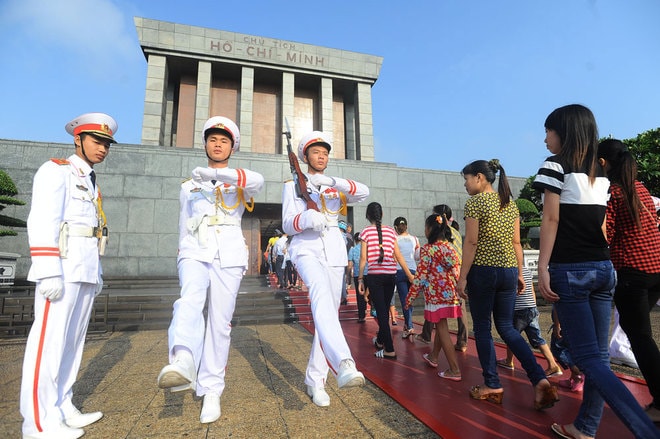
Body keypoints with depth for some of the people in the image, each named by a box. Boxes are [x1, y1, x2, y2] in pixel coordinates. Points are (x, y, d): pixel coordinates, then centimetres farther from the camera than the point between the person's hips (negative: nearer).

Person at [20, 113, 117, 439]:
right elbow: (42, 223, -14)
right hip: (62, 268, -8)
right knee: (49, 340, -4)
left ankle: (62, 410, 19)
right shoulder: (56, 170, -2)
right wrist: (49, 272, -21)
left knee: (72, 341, 10)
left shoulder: (89, 181, 22)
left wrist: (97, 272, 18)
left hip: (85, 271, 8)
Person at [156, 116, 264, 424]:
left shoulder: (239, 182, 11)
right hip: (195, 252, 2)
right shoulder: (189, 186, 19)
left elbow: (258, 181, -16)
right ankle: (183, 363, -48)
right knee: (190, 300, -29)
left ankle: (211, 390, 8)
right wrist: (183, 257, 17)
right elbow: (184, 229, 20)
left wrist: (215, 173, -26)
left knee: (220, 322, -2)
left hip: (229, 256, -1)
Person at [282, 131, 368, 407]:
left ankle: (315, 380, 15)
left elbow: (364, 192, -3)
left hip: (334, 253, 4)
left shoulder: (336, 188, 18)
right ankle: (343, 363, -48)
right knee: (321, 292, -34)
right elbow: (287, 224, 2)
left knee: (329, 312, 2)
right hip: (306, 250, -3)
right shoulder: (293, 186, 14)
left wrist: (332, 182, -20)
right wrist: (306, 218, -21)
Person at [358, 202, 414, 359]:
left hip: (375, 275, -4)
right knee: (385, 309, 17)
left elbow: (363, 258, -5)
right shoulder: (390, 231, 6)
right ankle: (380, 341, 38)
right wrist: (409, 274, 12)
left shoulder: (366, 231, -3)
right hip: (391, 275, 4)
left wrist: (360, 278, 1)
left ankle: (389, 350, 4)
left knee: (381, 311, 3)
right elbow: (398, 255, 5)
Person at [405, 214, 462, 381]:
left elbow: (421, 276, -14)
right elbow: (457, 271, 10)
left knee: (443, 330, 1)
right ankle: (433, 356, 40)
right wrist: (457, 290, 21)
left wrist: (410, 296, -6)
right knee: (440, 326, 21)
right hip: (451, 293, 7)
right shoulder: (451, 247, 7)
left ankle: (455, 370, 4)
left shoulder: (427, 249, -12)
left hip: (436, 295, -7)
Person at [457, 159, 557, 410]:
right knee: (507, 328, 17)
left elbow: (471, 242, -14)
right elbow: (516, 242, 12)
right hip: (509, 270, 7)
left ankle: (492, 385, 16)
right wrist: (520, 274, 16)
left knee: (482, 328, 7)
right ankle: (540, 380, 7)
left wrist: (462, 277, -12)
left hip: (483, 271, -7)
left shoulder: (475, 202, -9)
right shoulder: (510, 203, 12)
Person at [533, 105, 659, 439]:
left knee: (588, 358, -2)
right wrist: (599, 260, 20)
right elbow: (602, 225, 15)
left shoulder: (555, 164, -7)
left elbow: (551, 220, -14)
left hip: (570, 270, -7)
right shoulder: (601, 173, 14)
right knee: (598, 354, 11)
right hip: (603, 269, 8)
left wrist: (543, 268, -14)